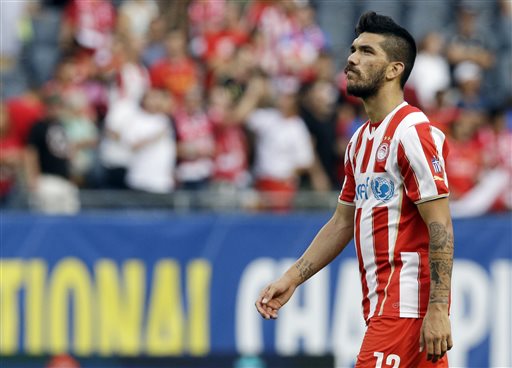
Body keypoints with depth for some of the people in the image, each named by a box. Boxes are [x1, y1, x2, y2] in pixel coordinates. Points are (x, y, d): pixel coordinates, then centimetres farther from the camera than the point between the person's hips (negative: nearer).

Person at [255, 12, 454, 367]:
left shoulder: (414, 133, -12)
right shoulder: (361, 140, 17)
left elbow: (440, 228, -17)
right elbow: (342, 224, 24)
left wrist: (437, 309, -22)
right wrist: (291, 279, 17)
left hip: (407, 306, -9)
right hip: (382, 304, 9)